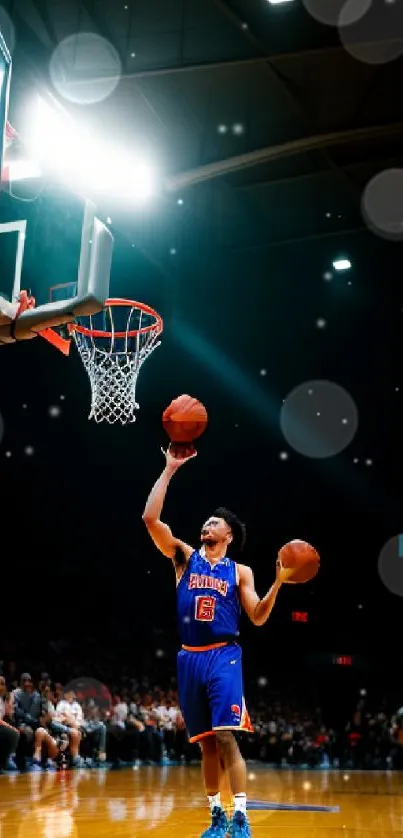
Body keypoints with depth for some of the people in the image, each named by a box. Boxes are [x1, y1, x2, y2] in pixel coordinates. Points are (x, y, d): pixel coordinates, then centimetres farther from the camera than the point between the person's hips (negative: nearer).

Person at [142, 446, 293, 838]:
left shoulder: (240, 571, 7)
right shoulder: (185, 556, 8)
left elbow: (258, 617, 1)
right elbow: (150, 518, -4)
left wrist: (277, 583, -14)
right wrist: (169, 470, -5)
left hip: (224, 657, -2)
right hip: (190, 658, 2)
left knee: (226, 737, -12)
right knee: (206, 743, 8)